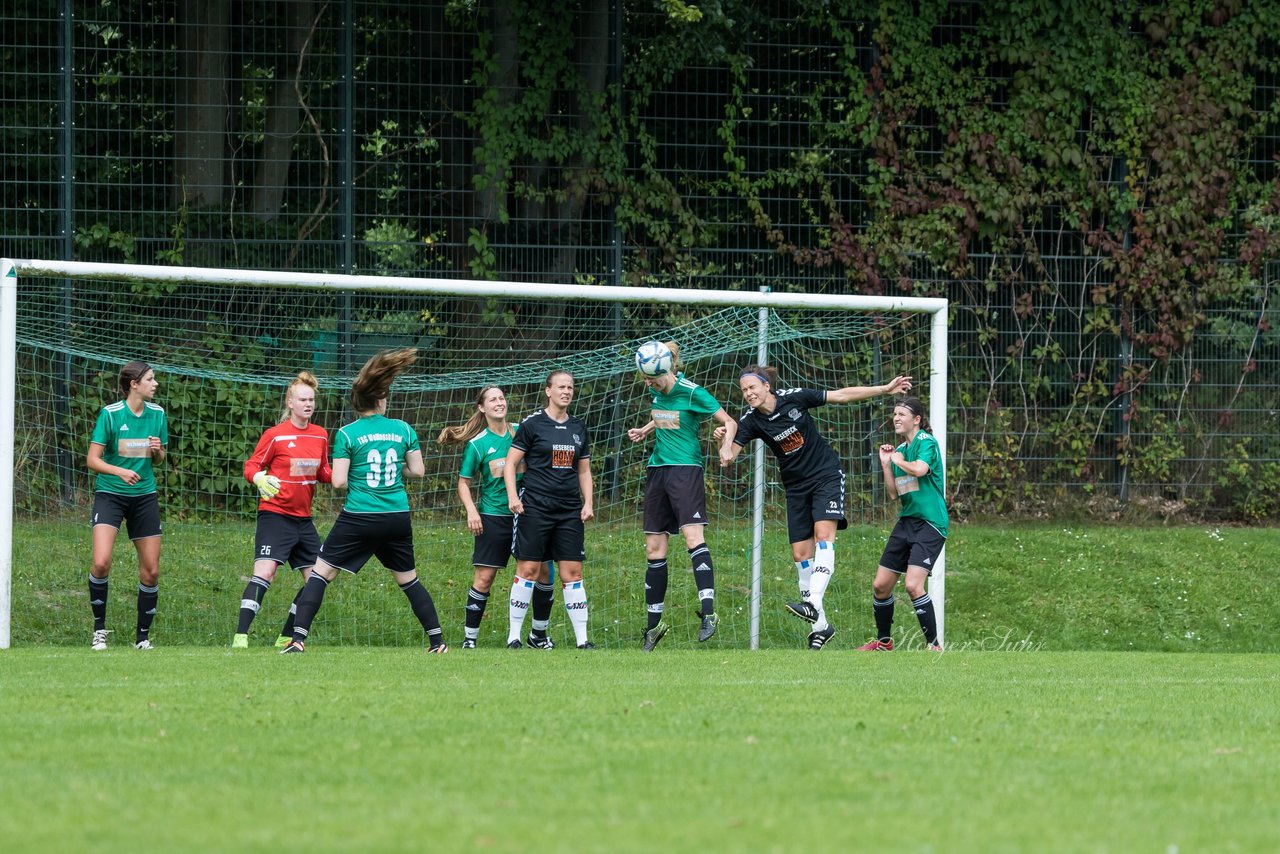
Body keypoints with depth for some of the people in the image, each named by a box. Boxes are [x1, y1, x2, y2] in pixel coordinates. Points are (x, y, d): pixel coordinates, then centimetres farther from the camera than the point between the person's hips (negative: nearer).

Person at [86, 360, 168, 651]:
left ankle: (143, 636, 17)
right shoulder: (110, 414, -10)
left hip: (144, 496, 4)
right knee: (101, 563, -21)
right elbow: (92, 460, -10)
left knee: (151, 571, 2)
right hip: (110, 494, -4)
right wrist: (120, 471, -27)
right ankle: (99, 629, -3)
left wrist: (157, 451, -7)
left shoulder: (157, 414, 4)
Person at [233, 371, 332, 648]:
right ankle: (240, 637, -22)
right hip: (275, 514, -7)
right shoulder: (275, 435, -7)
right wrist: (260, 479, -27)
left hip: (303, 519, 7)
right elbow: (251, 466, -5)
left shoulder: (320, 435, 9)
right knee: (264, 573, -20)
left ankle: (286, 638, 16)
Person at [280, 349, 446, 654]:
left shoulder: (347, 434, -6)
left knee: (320, 573, 2)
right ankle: (437, 640, 18)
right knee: (408, 579, 19)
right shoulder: (403, 430, 3)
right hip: (398, 519, 3)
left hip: (358, 518, -3)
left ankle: (299, 638, -9)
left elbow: (338, 481, -8)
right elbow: (417, 471, 8)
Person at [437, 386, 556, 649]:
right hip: (493, 516, -3)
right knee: (484, 578, -6)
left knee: (543, 571, 0)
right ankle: (469, 638, 1)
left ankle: (539, 634, 16)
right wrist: (471, 511, -10)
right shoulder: (477, 444, -3)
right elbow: (464, 482, 4)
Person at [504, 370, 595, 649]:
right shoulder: (532, 424, -1)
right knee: (528, 569, -5)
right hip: (535, 508, -4)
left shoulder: (578, 428, 13)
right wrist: (512, 496, -12)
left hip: (570, 511, 4)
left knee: (572, 572, 1)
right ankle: (514, 635, 2)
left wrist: (588, 503, 9)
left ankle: (582, 637, 2)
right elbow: (511, 463, 0)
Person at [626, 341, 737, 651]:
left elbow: (730, 422, -7)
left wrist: (727, 447, -25)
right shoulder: (657, 392, 9)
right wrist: (645, 430, 13)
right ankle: (654, 624, 15)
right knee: (654, 550, 6)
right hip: (657, 471, 7)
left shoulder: (692, 393, -11)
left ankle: (708, 613, -31)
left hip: (686, 469, -7)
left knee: (693, 536, -24)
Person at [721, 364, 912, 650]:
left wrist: (885, 389, -7)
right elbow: (729, 455, -15)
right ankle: (820, 626, 7)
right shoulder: (751, 421, -8)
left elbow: (841, 395, -7)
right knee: (800, 553, -1)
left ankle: (813, 603, -37)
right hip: (796, 486, 4)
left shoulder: (794, 398, -14)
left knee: (823, 534, -24)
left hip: (826, 476, -4)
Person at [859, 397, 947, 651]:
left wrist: (899, 461, -10)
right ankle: (883, 642, 26)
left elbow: (920, 469, -29)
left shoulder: (927, 442, -8)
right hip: (907, 522, 8)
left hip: (930, 523, -8)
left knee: (913, 585, -22)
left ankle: (933, 646, -13)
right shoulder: (899, 449, 14)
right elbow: (893, 493, 14)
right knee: (880, 585, 8)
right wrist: (886, 463, 4)